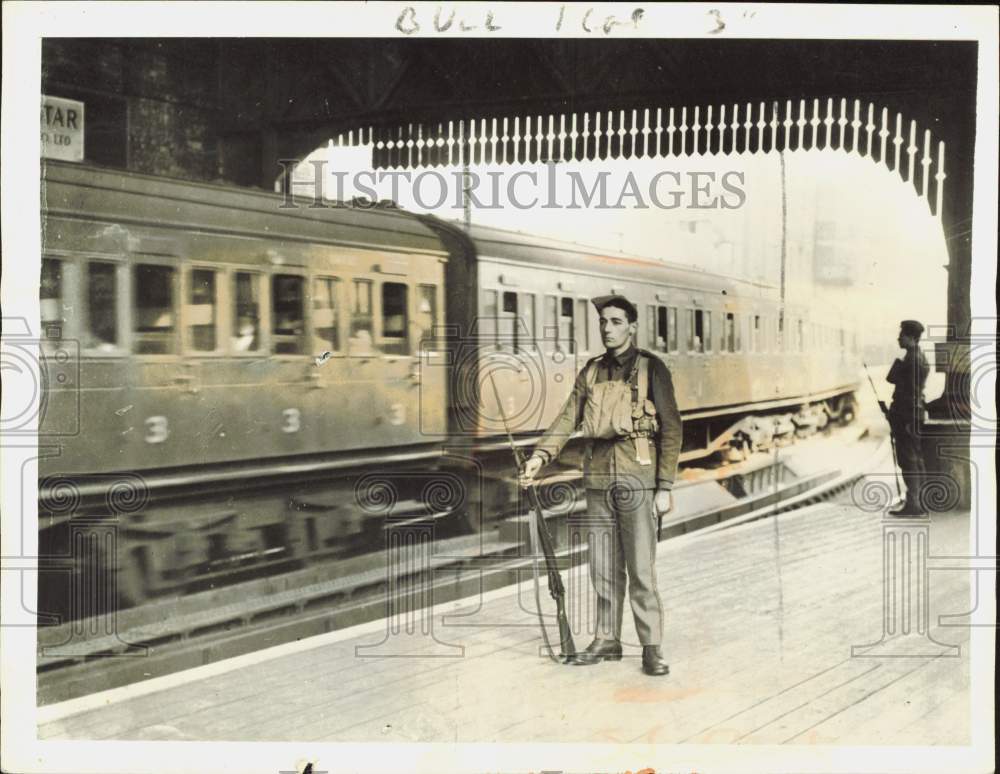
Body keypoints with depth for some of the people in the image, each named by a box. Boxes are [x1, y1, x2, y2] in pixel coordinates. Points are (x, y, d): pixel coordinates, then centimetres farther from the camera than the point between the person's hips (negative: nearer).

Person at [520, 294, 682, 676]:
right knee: (603, 568, 10)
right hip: (598, 479, 5)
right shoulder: (591, 371, 12)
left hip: (637, 478, -5)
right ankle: (607, 640, 20)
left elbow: (671, 428, -4)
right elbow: (568, 417, 7)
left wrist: (665, 486, -9)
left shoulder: (651, 368, -2)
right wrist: (541, 454, -9)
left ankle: (651, 647, 5)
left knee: (641, 569, -4)